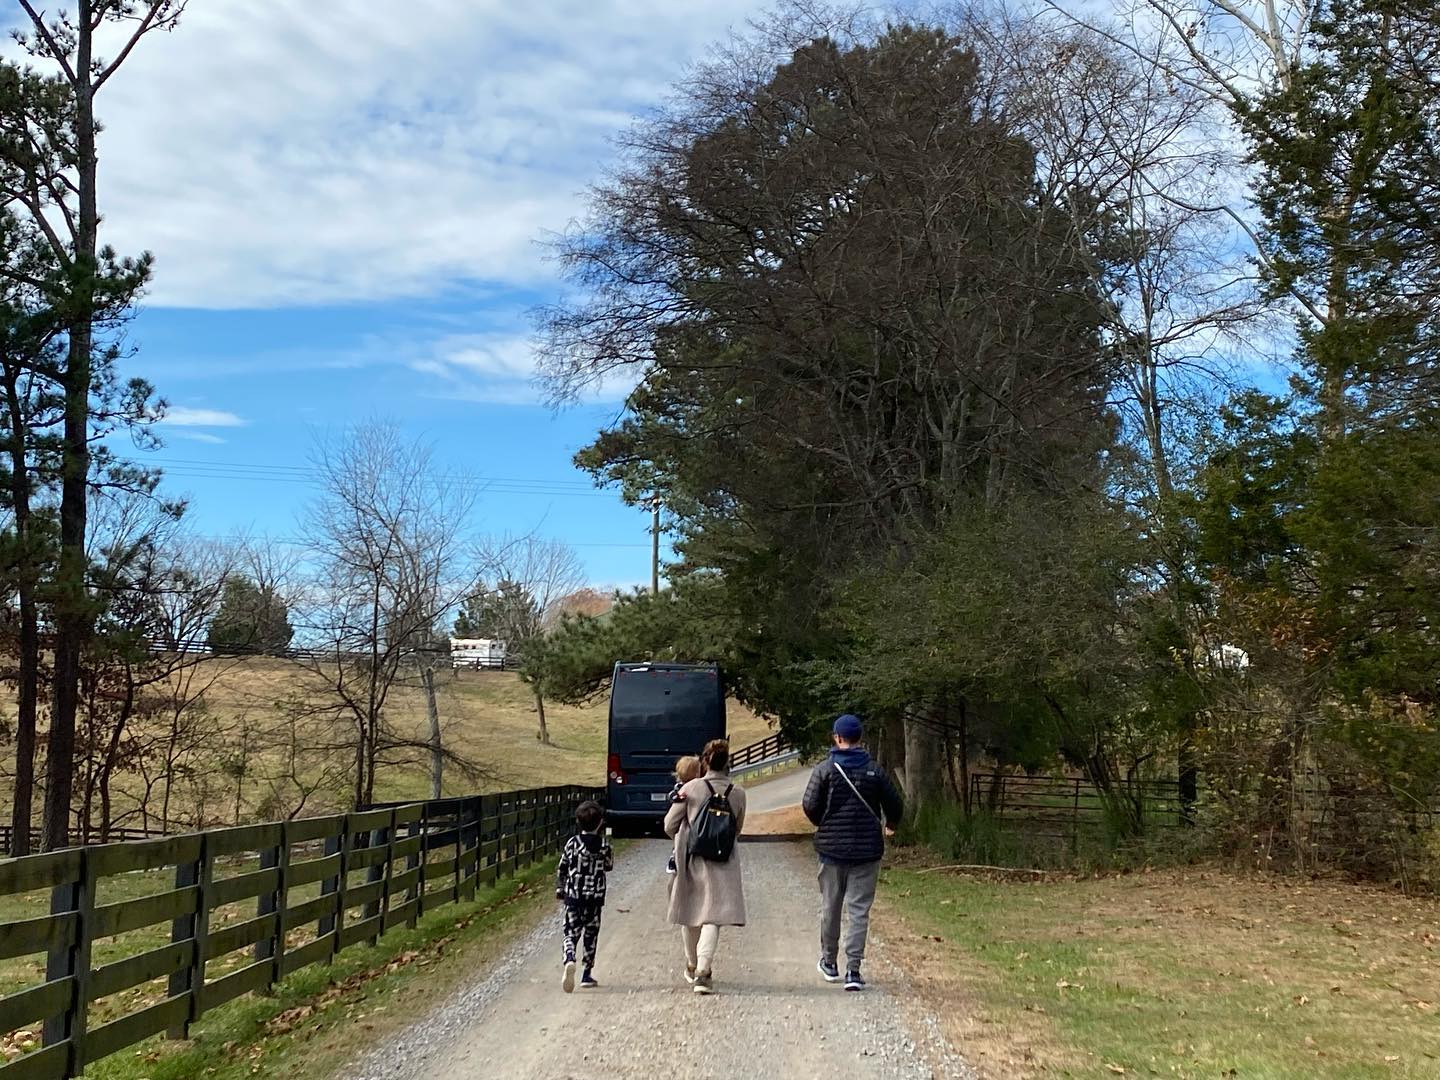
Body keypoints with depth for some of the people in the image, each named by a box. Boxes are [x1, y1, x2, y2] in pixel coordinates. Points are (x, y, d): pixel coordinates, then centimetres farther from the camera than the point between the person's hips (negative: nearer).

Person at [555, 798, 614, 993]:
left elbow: (561, 868, 2)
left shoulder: (572, 843, -5)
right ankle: (587, 975, 14)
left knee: (571, 932, 3)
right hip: (595, 896, 0)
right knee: (591, 934, 11)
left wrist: (559, 888, 14)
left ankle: (569, 960, -26)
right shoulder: (604, 845, -6)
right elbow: (609, 866, 9)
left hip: (573, 895, 0)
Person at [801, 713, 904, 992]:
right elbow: (895, 806, 3)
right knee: (859, 911, 2)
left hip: (831, 847, 0)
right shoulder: (875, 770, -2)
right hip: (867, 851, 0)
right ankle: (853, 969, -6)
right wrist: (887, 825, 24)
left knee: (830, 907, 15)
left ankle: (830, 962, 27)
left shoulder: (825, 769, -6)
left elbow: (809, 805, -10)